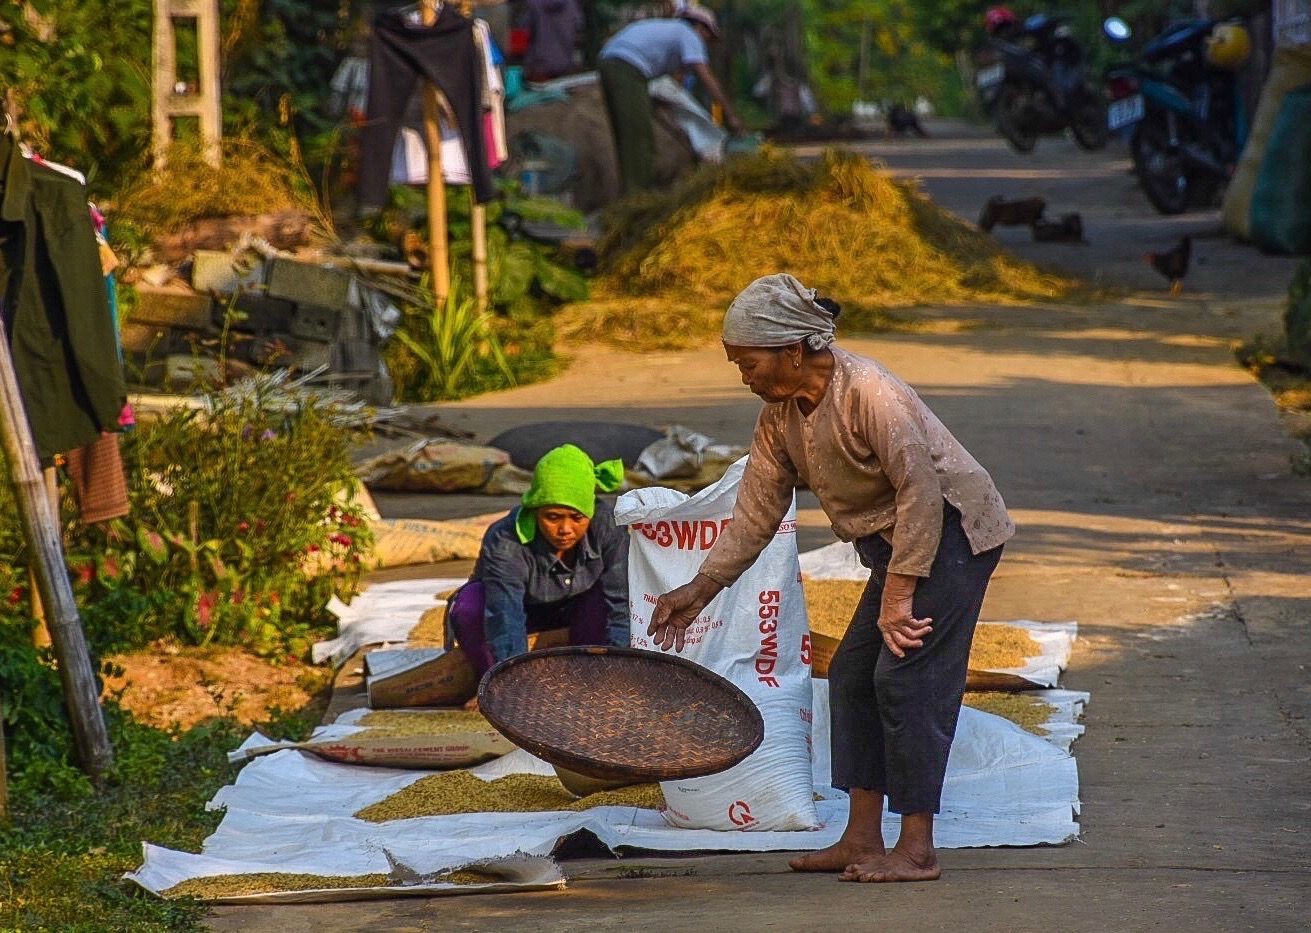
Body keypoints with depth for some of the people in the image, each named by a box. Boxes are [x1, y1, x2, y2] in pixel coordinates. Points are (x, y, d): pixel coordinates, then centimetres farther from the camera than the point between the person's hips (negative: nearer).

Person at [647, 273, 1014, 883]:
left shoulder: (869, 392, -26)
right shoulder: (780, 415, 2)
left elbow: (921, 494, -26)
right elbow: (758, 509, 8)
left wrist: (898, 595, -25)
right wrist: (701, 589, 5)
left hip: (951, 530, -10)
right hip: (899, 541, 10)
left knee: (904, 676, -14)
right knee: (853, 674, 7)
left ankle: (916, 850, -11)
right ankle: (862, 839, 11)